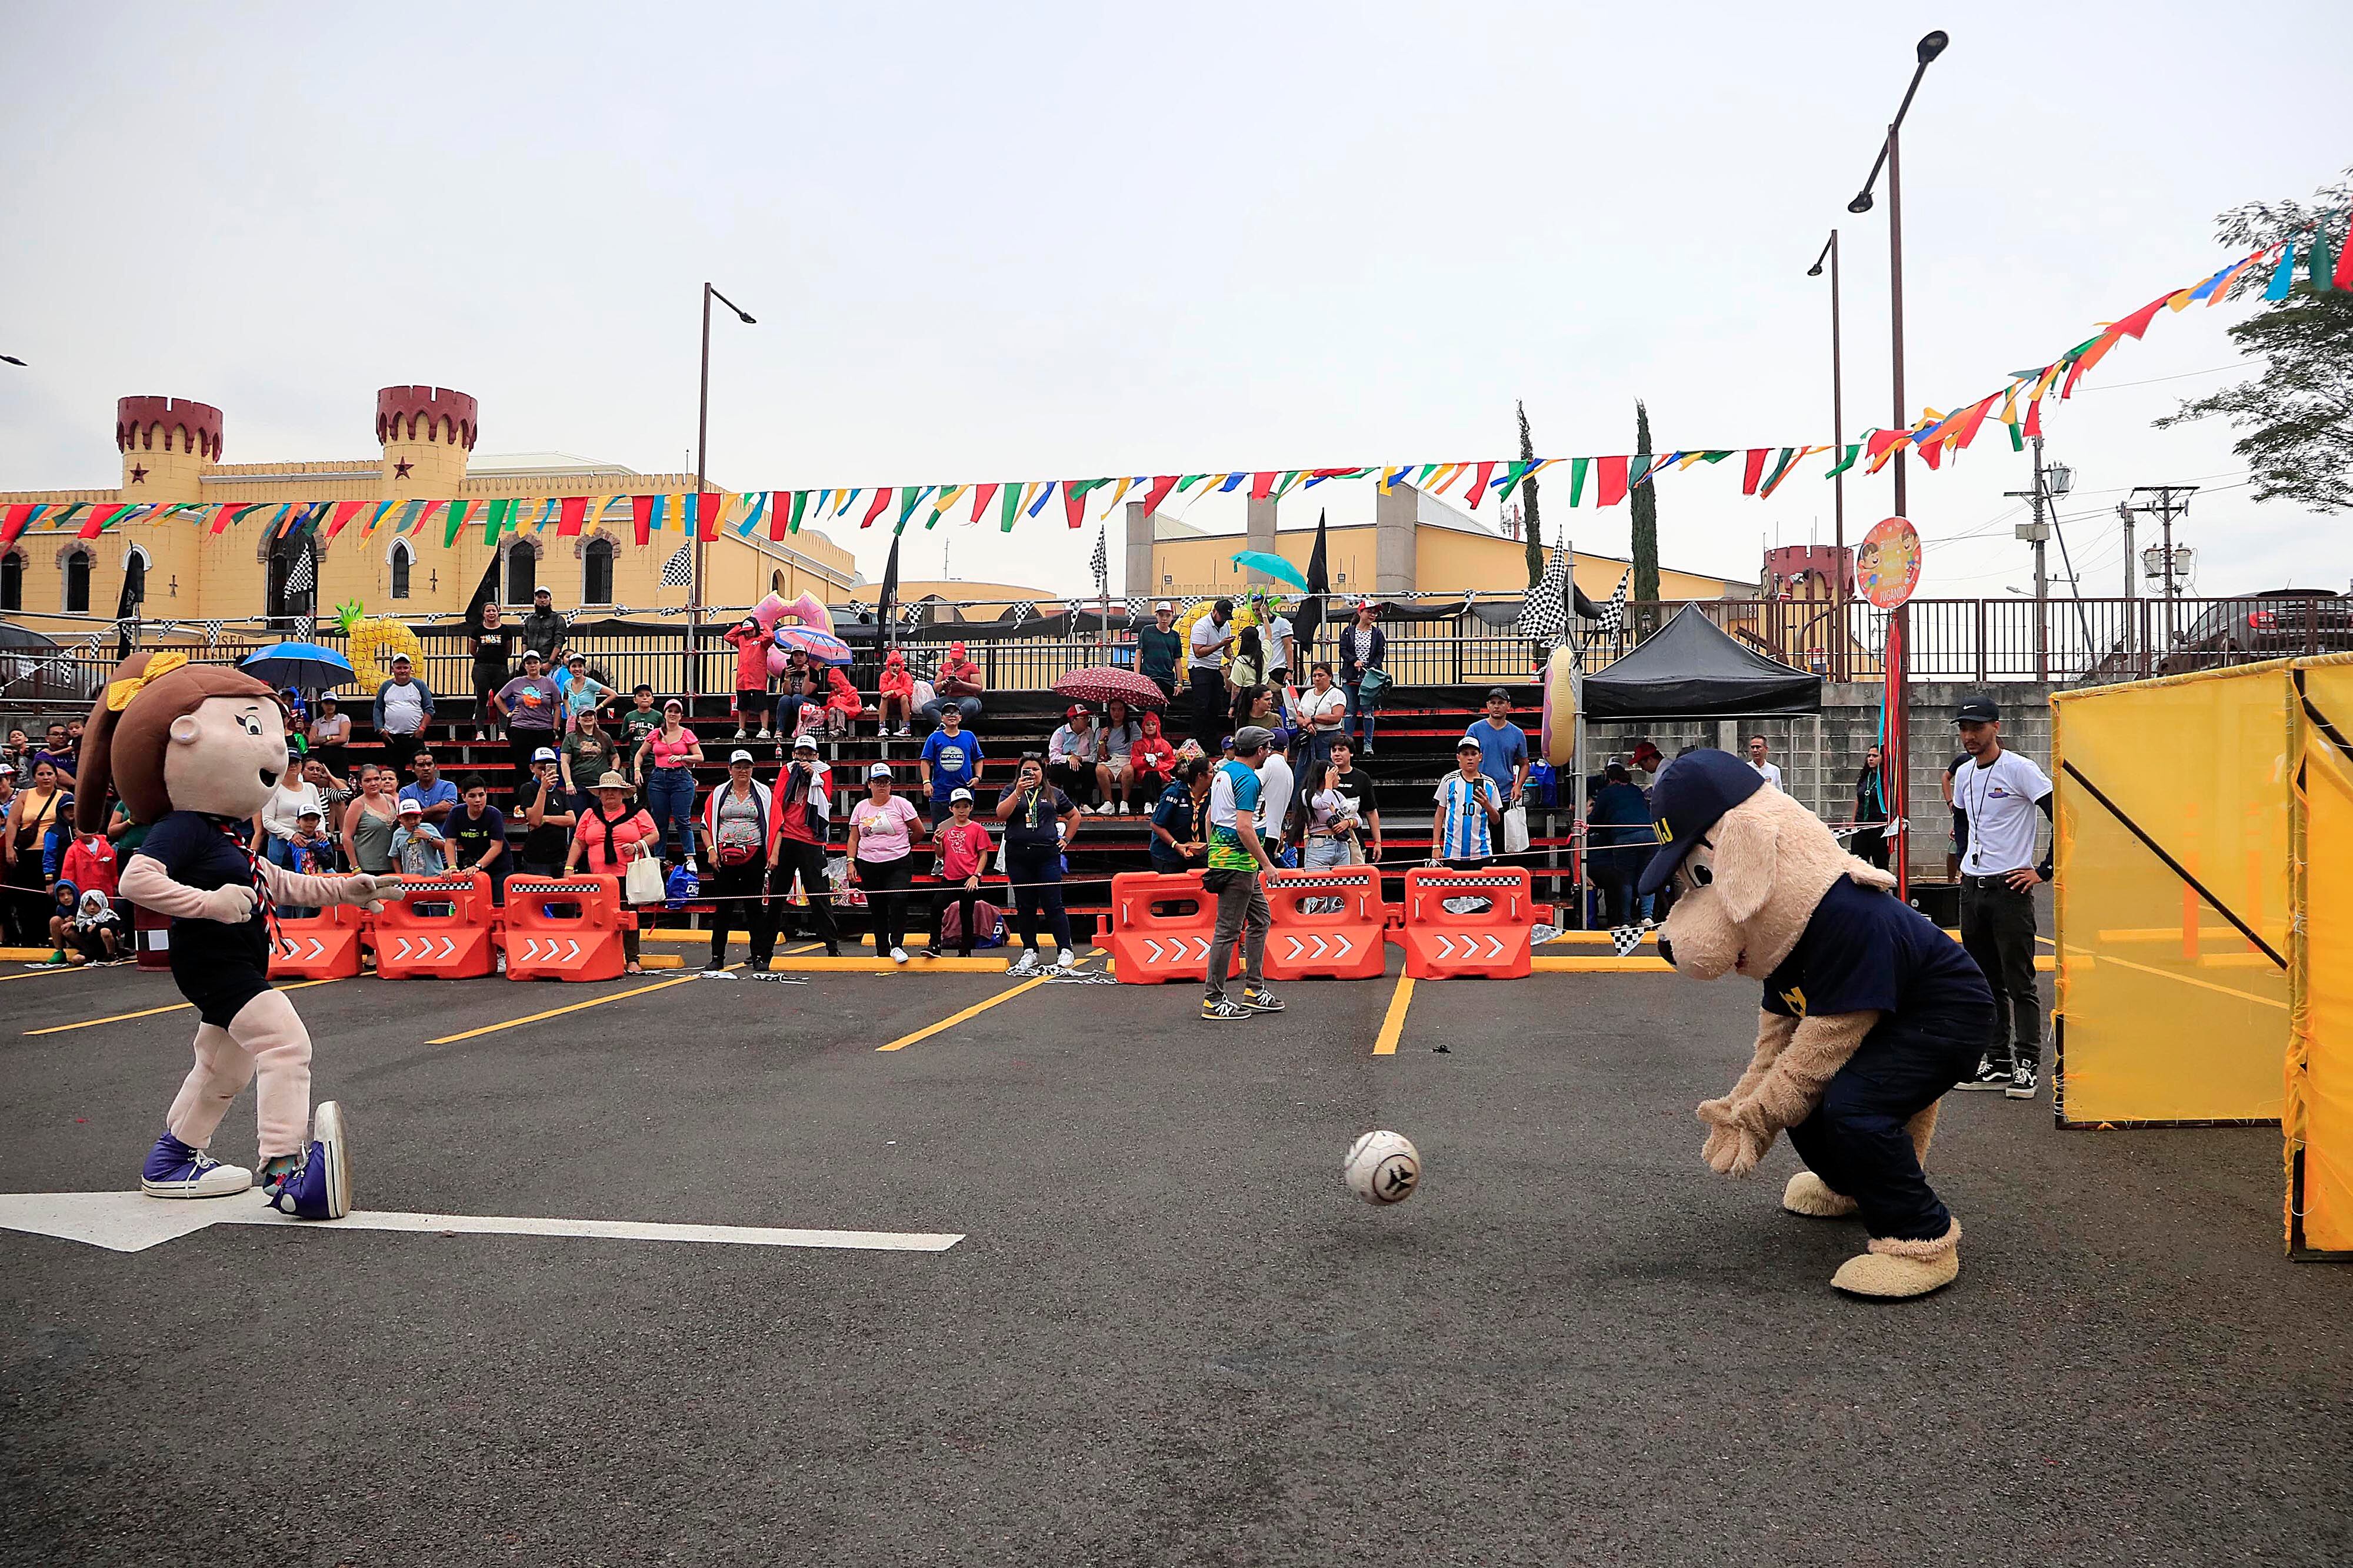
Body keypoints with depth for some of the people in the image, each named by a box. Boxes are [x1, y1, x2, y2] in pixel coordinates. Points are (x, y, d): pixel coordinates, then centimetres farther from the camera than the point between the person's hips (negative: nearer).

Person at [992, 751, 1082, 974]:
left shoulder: (1053, 794, 12)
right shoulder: (1011, 791, 9)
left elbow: (1074, 816, 23)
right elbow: (1001, 815, -9)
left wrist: (1066, 839, 13)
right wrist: (1018, 792, -16)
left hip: (1047, 856, -1)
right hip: (1018, 857, 1)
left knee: (1053, 905, -5)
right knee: (1025, 906, 7)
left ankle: (1065, 950, 0)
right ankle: (1029, 951, 15)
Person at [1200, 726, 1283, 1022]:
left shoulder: (1223, 772, 14)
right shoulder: (1249, 779, -16)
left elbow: (1210, 816, 21)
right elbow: (1244, 828, -23)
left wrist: (1213, 851, 28)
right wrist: (1267, 864, -16)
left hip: (1220, 853, 10)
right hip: (1238, 860, -10)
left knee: (1261, 918, 17)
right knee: (1228, 930, -6)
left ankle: (1254, 990, 20)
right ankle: (1213, 1002, -3)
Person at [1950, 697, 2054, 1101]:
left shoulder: (2020, 769, -10)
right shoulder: (1964, 775, 12)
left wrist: (2044, 870, -14)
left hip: (2010, 887, -7)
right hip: (1972, 889, 7)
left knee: (2020, 982, -4)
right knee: (1985, 981, 11)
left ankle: (2027, 1064, 1)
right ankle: (1997, 1061, 18)